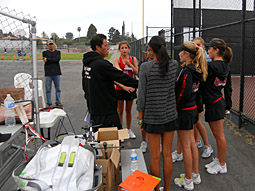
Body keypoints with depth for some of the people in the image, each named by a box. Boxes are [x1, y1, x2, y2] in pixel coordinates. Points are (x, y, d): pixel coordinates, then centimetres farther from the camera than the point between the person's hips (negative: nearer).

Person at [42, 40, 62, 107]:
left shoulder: (58, 52, 12)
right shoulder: (45, 52, 9)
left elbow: (58, 59, -9)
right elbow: (45, 61, -7)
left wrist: (48, 59, -11)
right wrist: (54, 60, -11)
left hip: (56, 73, 1)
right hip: (48, 74, -1)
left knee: (58, 88, 5)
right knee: (48, 89, 1)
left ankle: (58, 102, 15)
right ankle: (49, 103, 9)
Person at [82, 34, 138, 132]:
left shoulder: (86, 63, 9)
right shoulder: (101, 64, -21)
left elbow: (84, 85, 19)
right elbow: (121, 77, -19)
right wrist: (139, 84, -10)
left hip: (93, 109, 10)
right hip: (106, 111, -10)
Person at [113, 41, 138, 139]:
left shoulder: (133, 59, 5)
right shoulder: (117, 60, -4)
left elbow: (136, 72, -3)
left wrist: (129, 64, -15)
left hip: (130, 88, 3)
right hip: (120, 88, -2)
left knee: (128, 110, 14)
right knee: (120, 111, 4)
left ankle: (129, 130, 28)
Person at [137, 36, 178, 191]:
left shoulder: (146, 67, -13)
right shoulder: (174, 65, -4)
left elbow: (142, 94, -10)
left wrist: (140, 117, 1)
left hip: (152, 116, -3)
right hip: (170, 115, 4)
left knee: (155, 157, 9)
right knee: (167, 155, 14)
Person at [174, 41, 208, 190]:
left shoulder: (186, 71, -22)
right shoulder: (196, 69, 5)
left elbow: (184, 94, -24)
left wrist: (174, 105, -10)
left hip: (184, 111, -9)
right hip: (193, 108, 9)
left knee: (186, 146, 3)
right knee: (192, 143, 19)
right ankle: (195, 175, 33)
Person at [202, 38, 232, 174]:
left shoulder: (212, 66, -20)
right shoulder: (226, 67, 8)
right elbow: (228, 88, 12)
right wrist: (228, 106, 18)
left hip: (214, 104, -9)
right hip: (219, 102, 9)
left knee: (219, 136, 3)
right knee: (217, 135, 19)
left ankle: (222, 165, 17)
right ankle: (218, 160, 33)